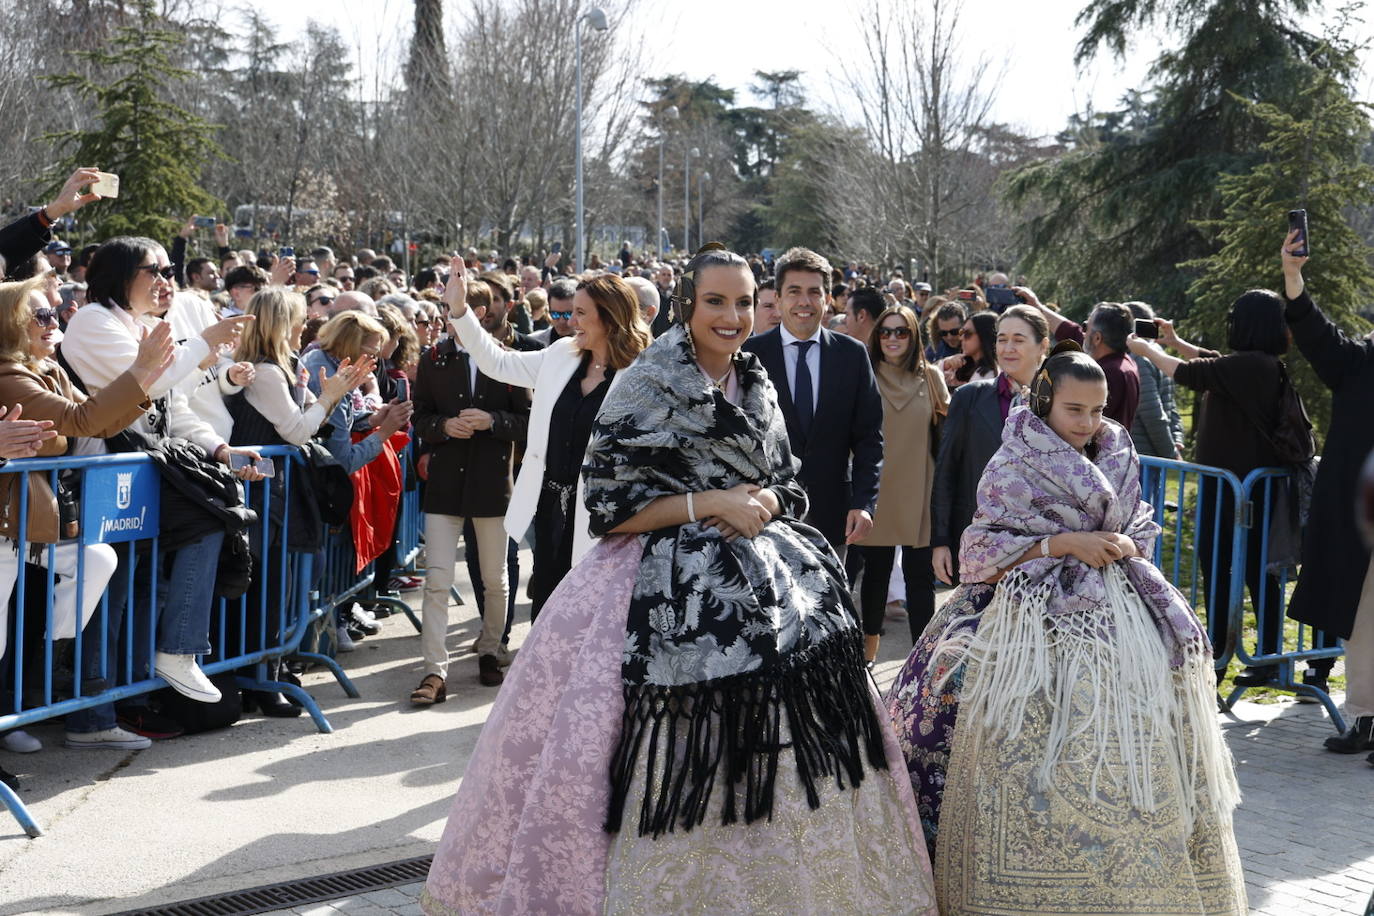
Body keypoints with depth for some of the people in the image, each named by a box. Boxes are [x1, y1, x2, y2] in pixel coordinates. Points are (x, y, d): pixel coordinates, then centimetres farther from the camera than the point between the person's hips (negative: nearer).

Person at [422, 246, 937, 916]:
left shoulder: (758, 388, 12)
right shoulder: (647, 387, -7)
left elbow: (789, 489, 19)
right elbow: (608, 505, -10)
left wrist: (763, 500, -4)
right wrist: (709, 503, -16)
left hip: (759, 580, 6)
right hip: (671, 591, -6)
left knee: (772, 757, 6)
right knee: (681, 766, -6)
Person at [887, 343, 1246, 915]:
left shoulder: (1117, 464, 12)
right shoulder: (1013, 470, -3)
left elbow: (1143, 534, 20)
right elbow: (979, 551, -8)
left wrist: (1125, 546, -3)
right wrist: (1064, 543, -16)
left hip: (1115, 621, 5)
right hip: (1037, 627, -5)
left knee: (1116, 763, 3)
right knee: (1036, 763, -6)